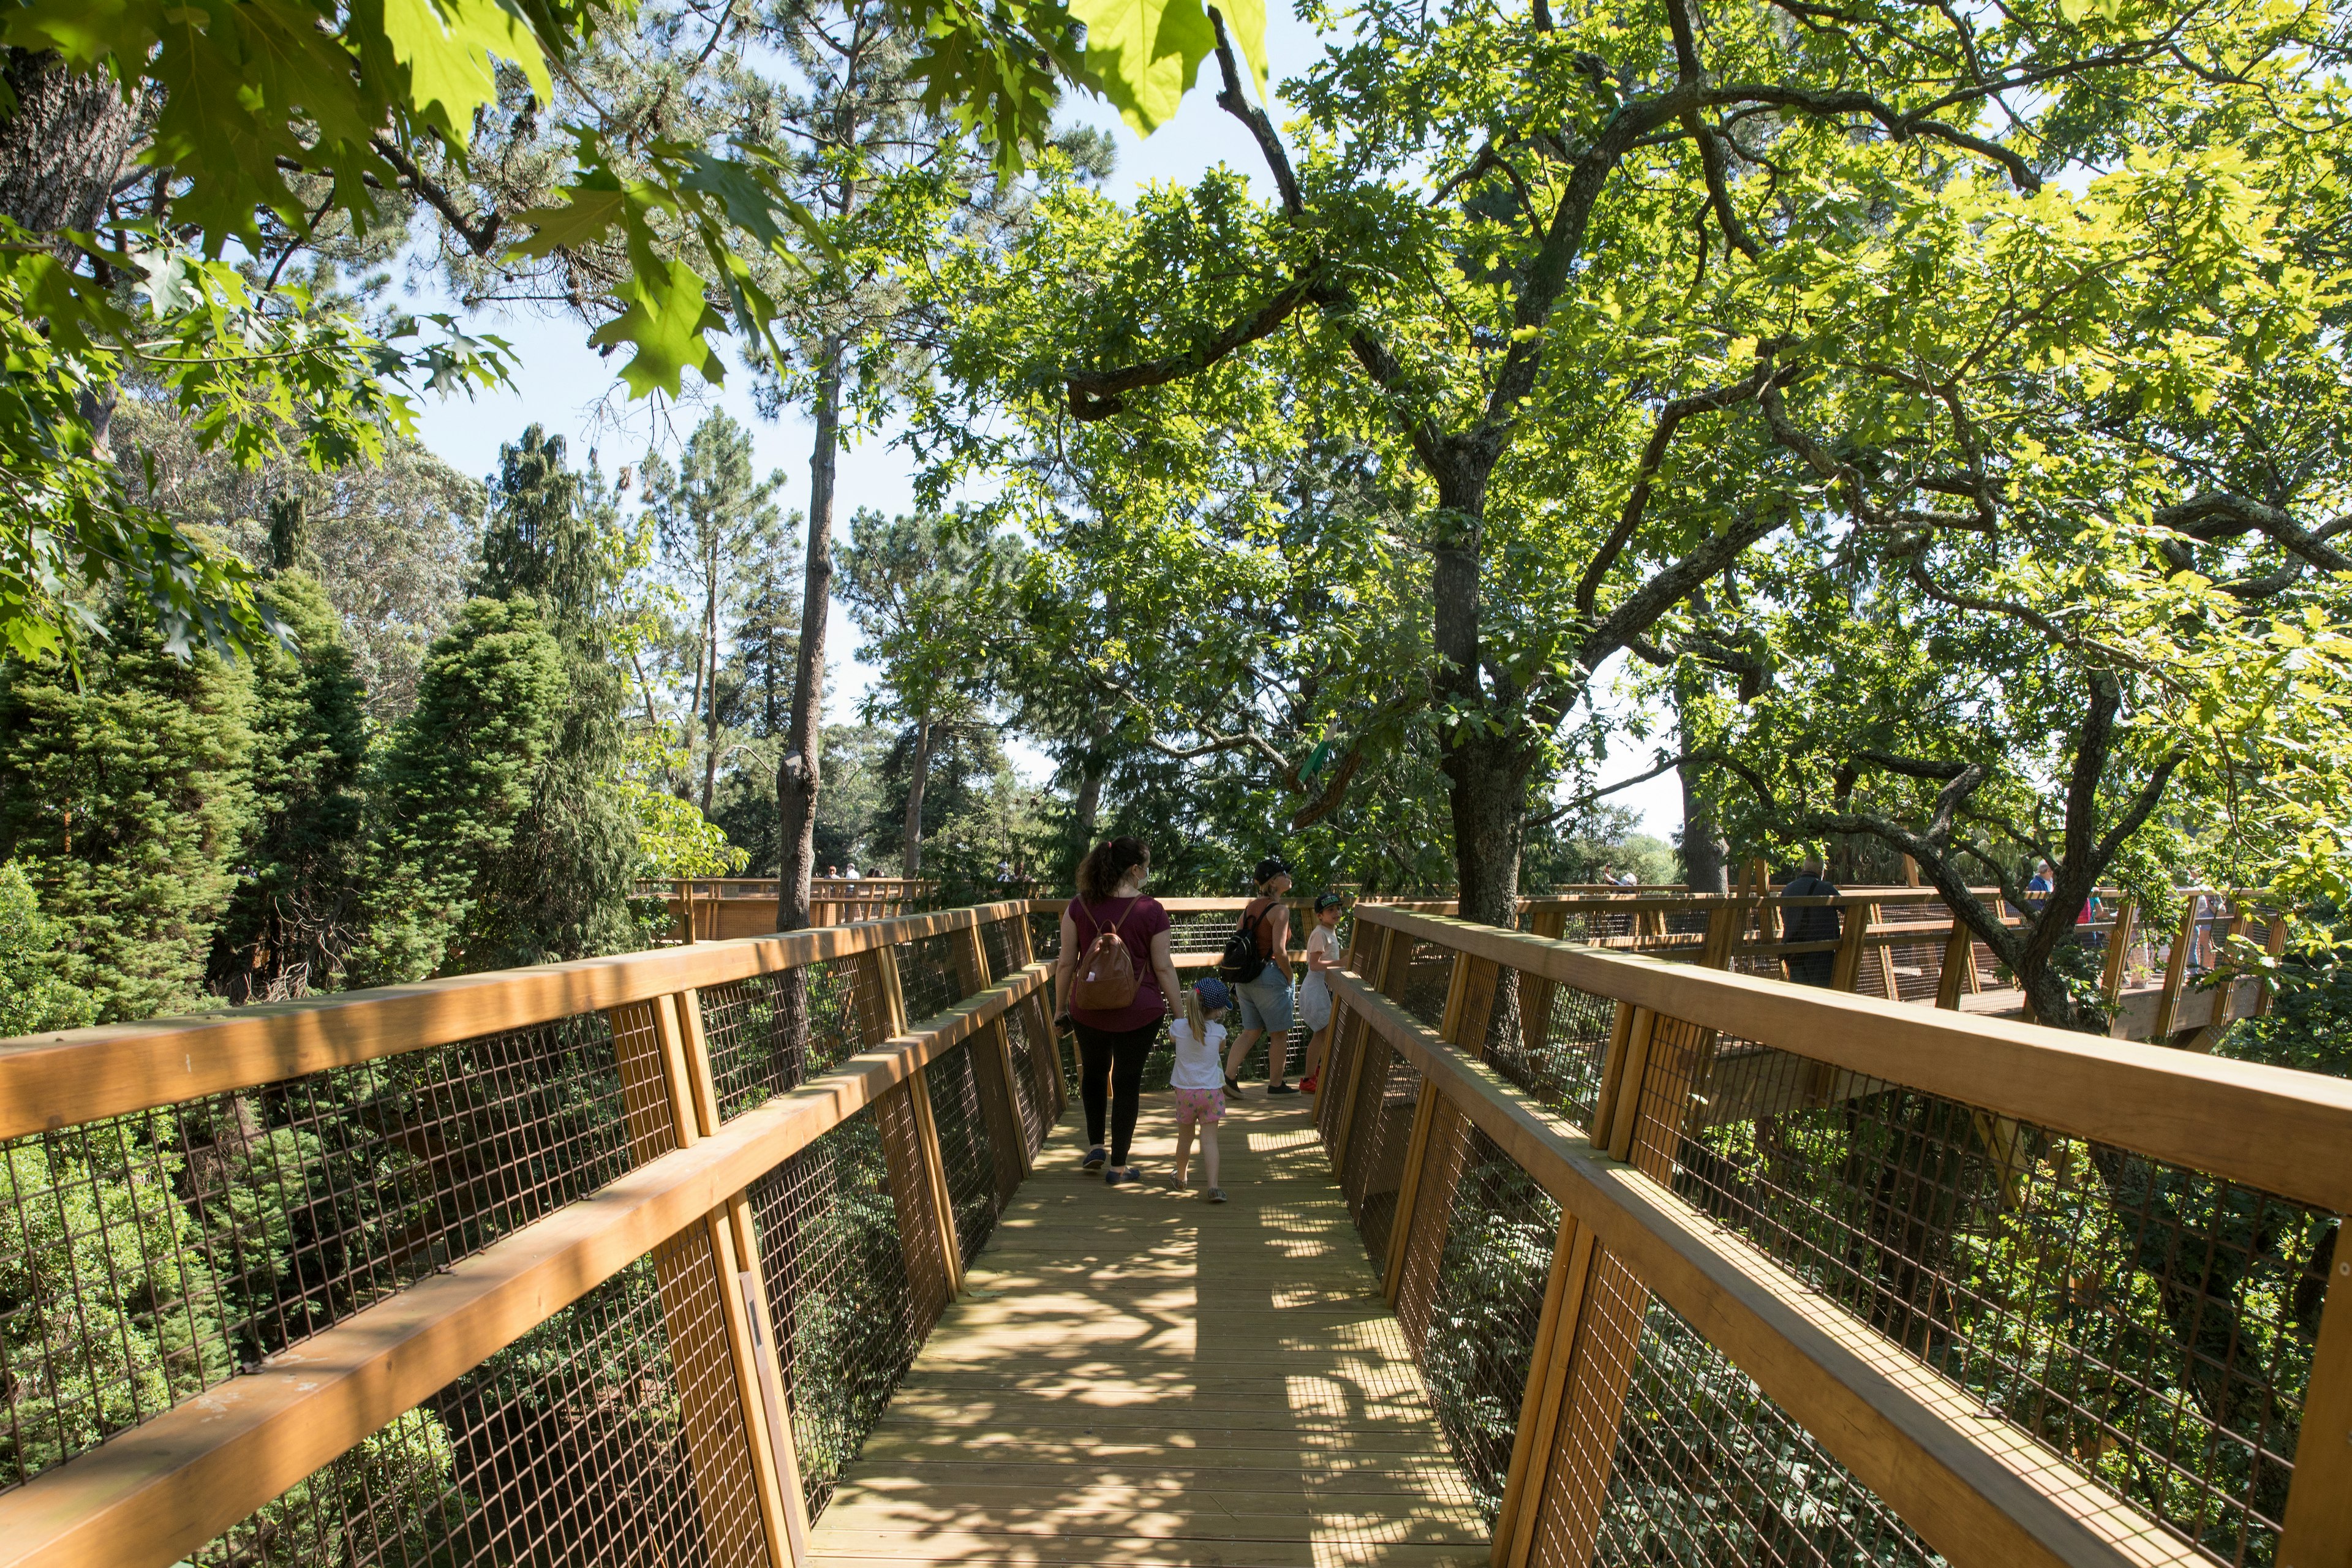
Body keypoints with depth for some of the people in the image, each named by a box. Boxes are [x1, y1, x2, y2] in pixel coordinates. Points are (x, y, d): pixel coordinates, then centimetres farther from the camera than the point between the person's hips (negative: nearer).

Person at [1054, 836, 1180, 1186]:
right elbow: (1163, 967, -7)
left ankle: (1095, 1145, 26)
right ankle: (1118, 1165, 17)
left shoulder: (1079, 907, -5)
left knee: (1093, 1073, 26)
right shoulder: (1151, 911, -11)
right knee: (1127, 1084, 10)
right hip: (1139, 1012, -2)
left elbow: (1066, 963, -1)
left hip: (1089, 1010, 2)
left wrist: (1061, 1007, 10)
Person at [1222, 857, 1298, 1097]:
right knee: (1279, 1034, 7)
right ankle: (1276, 1084, 16)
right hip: (1270, 976, -8)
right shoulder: (1280, 910, -14)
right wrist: (1289, 977, -7)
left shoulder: (1250, 908, 10)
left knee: (1251, 1032, 15)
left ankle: (1228, 1076, 4)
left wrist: (1243, 973, 19)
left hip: (1246, 977, 8)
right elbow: (1280, 951, -20)